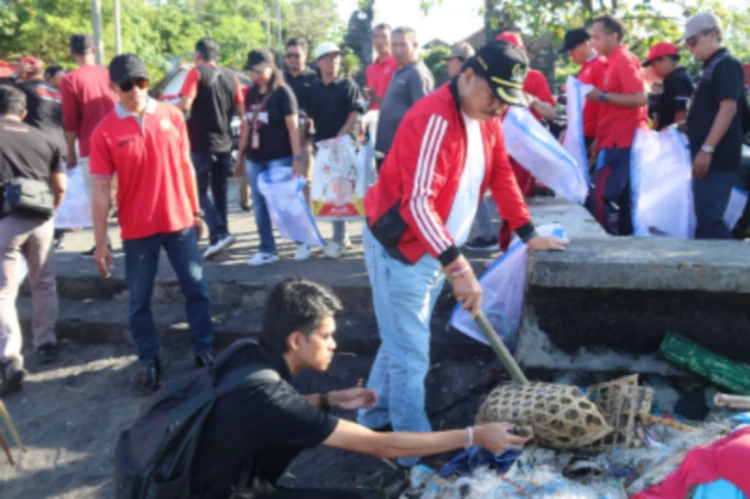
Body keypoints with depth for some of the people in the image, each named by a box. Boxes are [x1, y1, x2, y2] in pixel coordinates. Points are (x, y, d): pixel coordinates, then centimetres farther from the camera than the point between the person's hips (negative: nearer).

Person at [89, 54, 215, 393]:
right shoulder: (104, 132, -8)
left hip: (179, 222, 2)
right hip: (137, 230, -2)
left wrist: (196, 212, 10)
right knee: (139, 299, 8)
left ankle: (204, 352, 25)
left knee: (197, 289, 9)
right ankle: (149, 362, 25)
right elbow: (101, 190, -7)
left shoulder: (172, 116, -1)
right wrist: (100, 243, -7)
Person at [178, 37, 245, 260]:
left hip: (202, 144, -5)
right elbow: (240, 111, 8)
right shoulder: (231, 77, 8)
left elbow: (185, 104, -18)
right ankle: (218, 237, 18)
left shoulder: (196, 73, -7)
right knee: (220, 192, 14)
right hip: (224, 143, 5)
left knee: (199, 191, 1)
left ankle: (219, 233, -15)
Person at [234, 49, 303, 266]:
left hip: (279, 158, -6)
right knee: (260, 205, 7)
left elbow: (293, 126, -11)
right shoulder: (250, 94, 11)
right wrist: (240, 155, 16)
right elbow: (247, 125, 17)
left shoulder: (282, 92, -7)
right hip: (255, 159, 6)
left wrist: (297, 158, -17)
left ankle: (303, 241, 17)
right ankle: (267, 250, 15)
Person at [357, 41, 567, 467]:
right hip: (399, 246, -9)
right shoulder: (433, 119, -25)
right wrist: (459, 265, -38)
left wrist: (528, 234, 11)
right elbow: (419, 202, -32)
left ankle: (375, 419, 36)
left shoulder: (486, 118, 4)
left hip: (437, 247, 9)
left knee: (402, 341, 19)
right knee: (410, 355, -1)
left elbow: (502, 176, 14)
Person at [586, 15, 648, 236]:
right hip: (617, 140, 9)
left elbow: (640, 99, -20)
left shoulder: (624, 60, -11)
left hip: (620, 142, -9)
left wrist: (602, 96, -16)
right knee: (620, 198, 11)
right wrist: (600, 138, 17)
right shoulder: (615, 61, 16)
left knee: (602, 197, -9)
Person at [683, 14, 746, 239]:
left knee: (709, 219, -12)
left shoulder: (726, 65, -10)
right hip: (710, 157, 10)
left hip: (717, 158, -10)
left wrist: (707, 149, -24)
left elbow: (729, 108, -21)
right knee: (705, 218, 11)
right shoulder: (712, 67, 19)